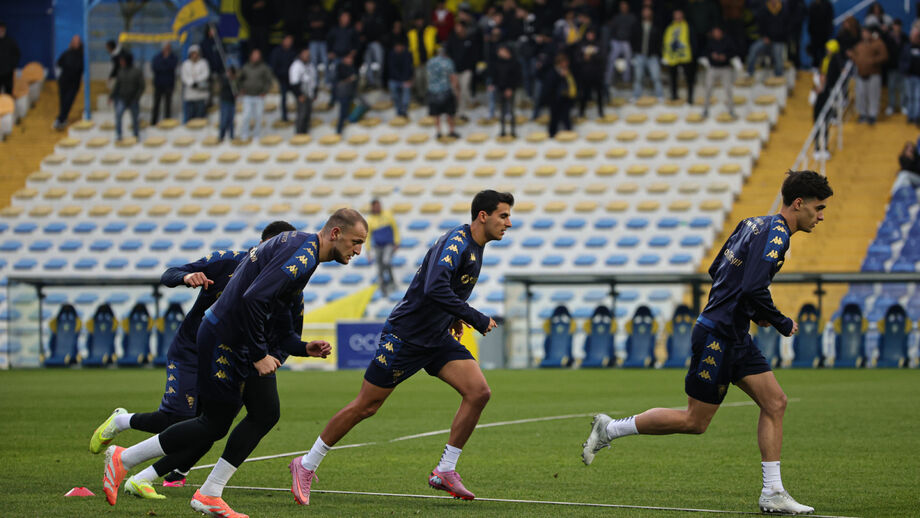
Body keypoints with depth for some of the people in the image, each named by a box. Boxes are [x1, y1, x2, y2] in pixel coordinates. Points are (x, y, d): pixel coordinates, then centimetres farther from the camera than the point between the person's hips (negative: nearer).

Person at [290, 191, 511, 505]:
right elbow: (434, 289, -35)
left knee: (479, 392, -10)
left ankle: (445, 471, -2)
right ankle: (306, 466, 15)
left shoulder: (475, 247, 8)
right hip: (405, 336, -8)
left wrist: (454, 317, 12)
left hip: (437, 338, 8)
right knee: (365, 406, 0)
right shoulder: (456, 242, -21)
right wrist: (478, 320, -29)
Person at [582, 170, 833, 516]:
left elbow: (716, 270, 19)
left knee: (775, 403, 4)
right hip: (718, 336, -10)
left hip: (735, 337, 10)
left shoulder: (755, 225, 12)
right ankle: (609, 429, 11)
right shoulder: (774, 234, -17)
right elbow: (754, 289, -27)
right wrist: (782, 324, -12)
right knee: (695, 421, -1)